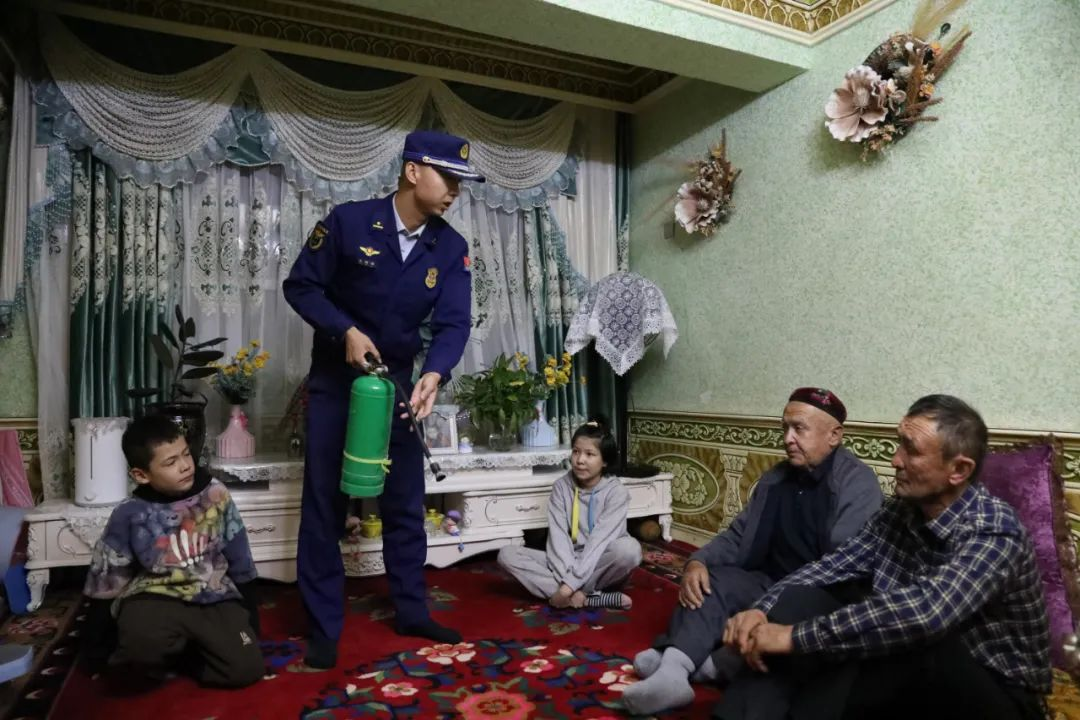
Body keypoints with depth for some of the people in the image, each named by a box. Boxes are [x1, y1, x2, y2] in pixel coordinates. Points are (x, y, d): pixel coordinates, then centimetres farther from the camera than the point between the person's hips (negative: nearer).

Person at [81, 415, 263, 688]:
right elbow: (106, 579, 3)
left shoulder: (216, 495, -5)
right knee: (141, 642, -35)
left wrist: (250, 617, 10)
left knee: (246, 668, -17)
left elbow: (240, 562, 5)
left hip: (214, 599, 2)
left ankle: (176, 654, 10)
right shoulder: (130, 516, -8)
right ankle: (173, 652, 1)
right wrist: (98, 647, 7)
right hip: (154, 600, -1)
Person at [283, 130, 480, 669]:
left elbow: (454, 322, -12)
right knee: (324, 504, 2)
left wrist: (434, 375, -31)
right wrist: (347, 331, -23)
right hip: (334, 381, -3)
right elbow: (300, 286, -8)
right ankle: (323, 628, 16)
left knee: (406, 502, 9)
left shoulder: (452, 249, -5)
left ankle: (411, 611, 26)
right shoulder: (348, 221, -14)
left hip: (398, 382, 4)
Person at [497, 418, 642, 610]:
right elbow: (558, 536, -12)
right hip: (566, 562, 4)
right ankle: (587, 598, -27)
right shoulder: (561, 486, -3)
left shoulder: (616, 491, -12)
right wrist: (568, 576, -28)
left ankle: (572, 597, -22)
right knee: (507, 554, -18)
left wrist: (569, 584, -30)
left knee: (630, 548, -35)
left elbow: (600, 541, -22)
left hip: (599, 566, -3)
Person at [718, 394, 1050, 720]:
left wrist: (796, 635, -38)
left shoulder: (993, 531, -24)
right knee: (803, 598, -14)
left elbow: (923, 615, -40)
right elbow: (830, 566, -4)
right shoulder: (900, 511, -3)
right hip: (906, 675, 6)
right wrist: (762, 610, -22)